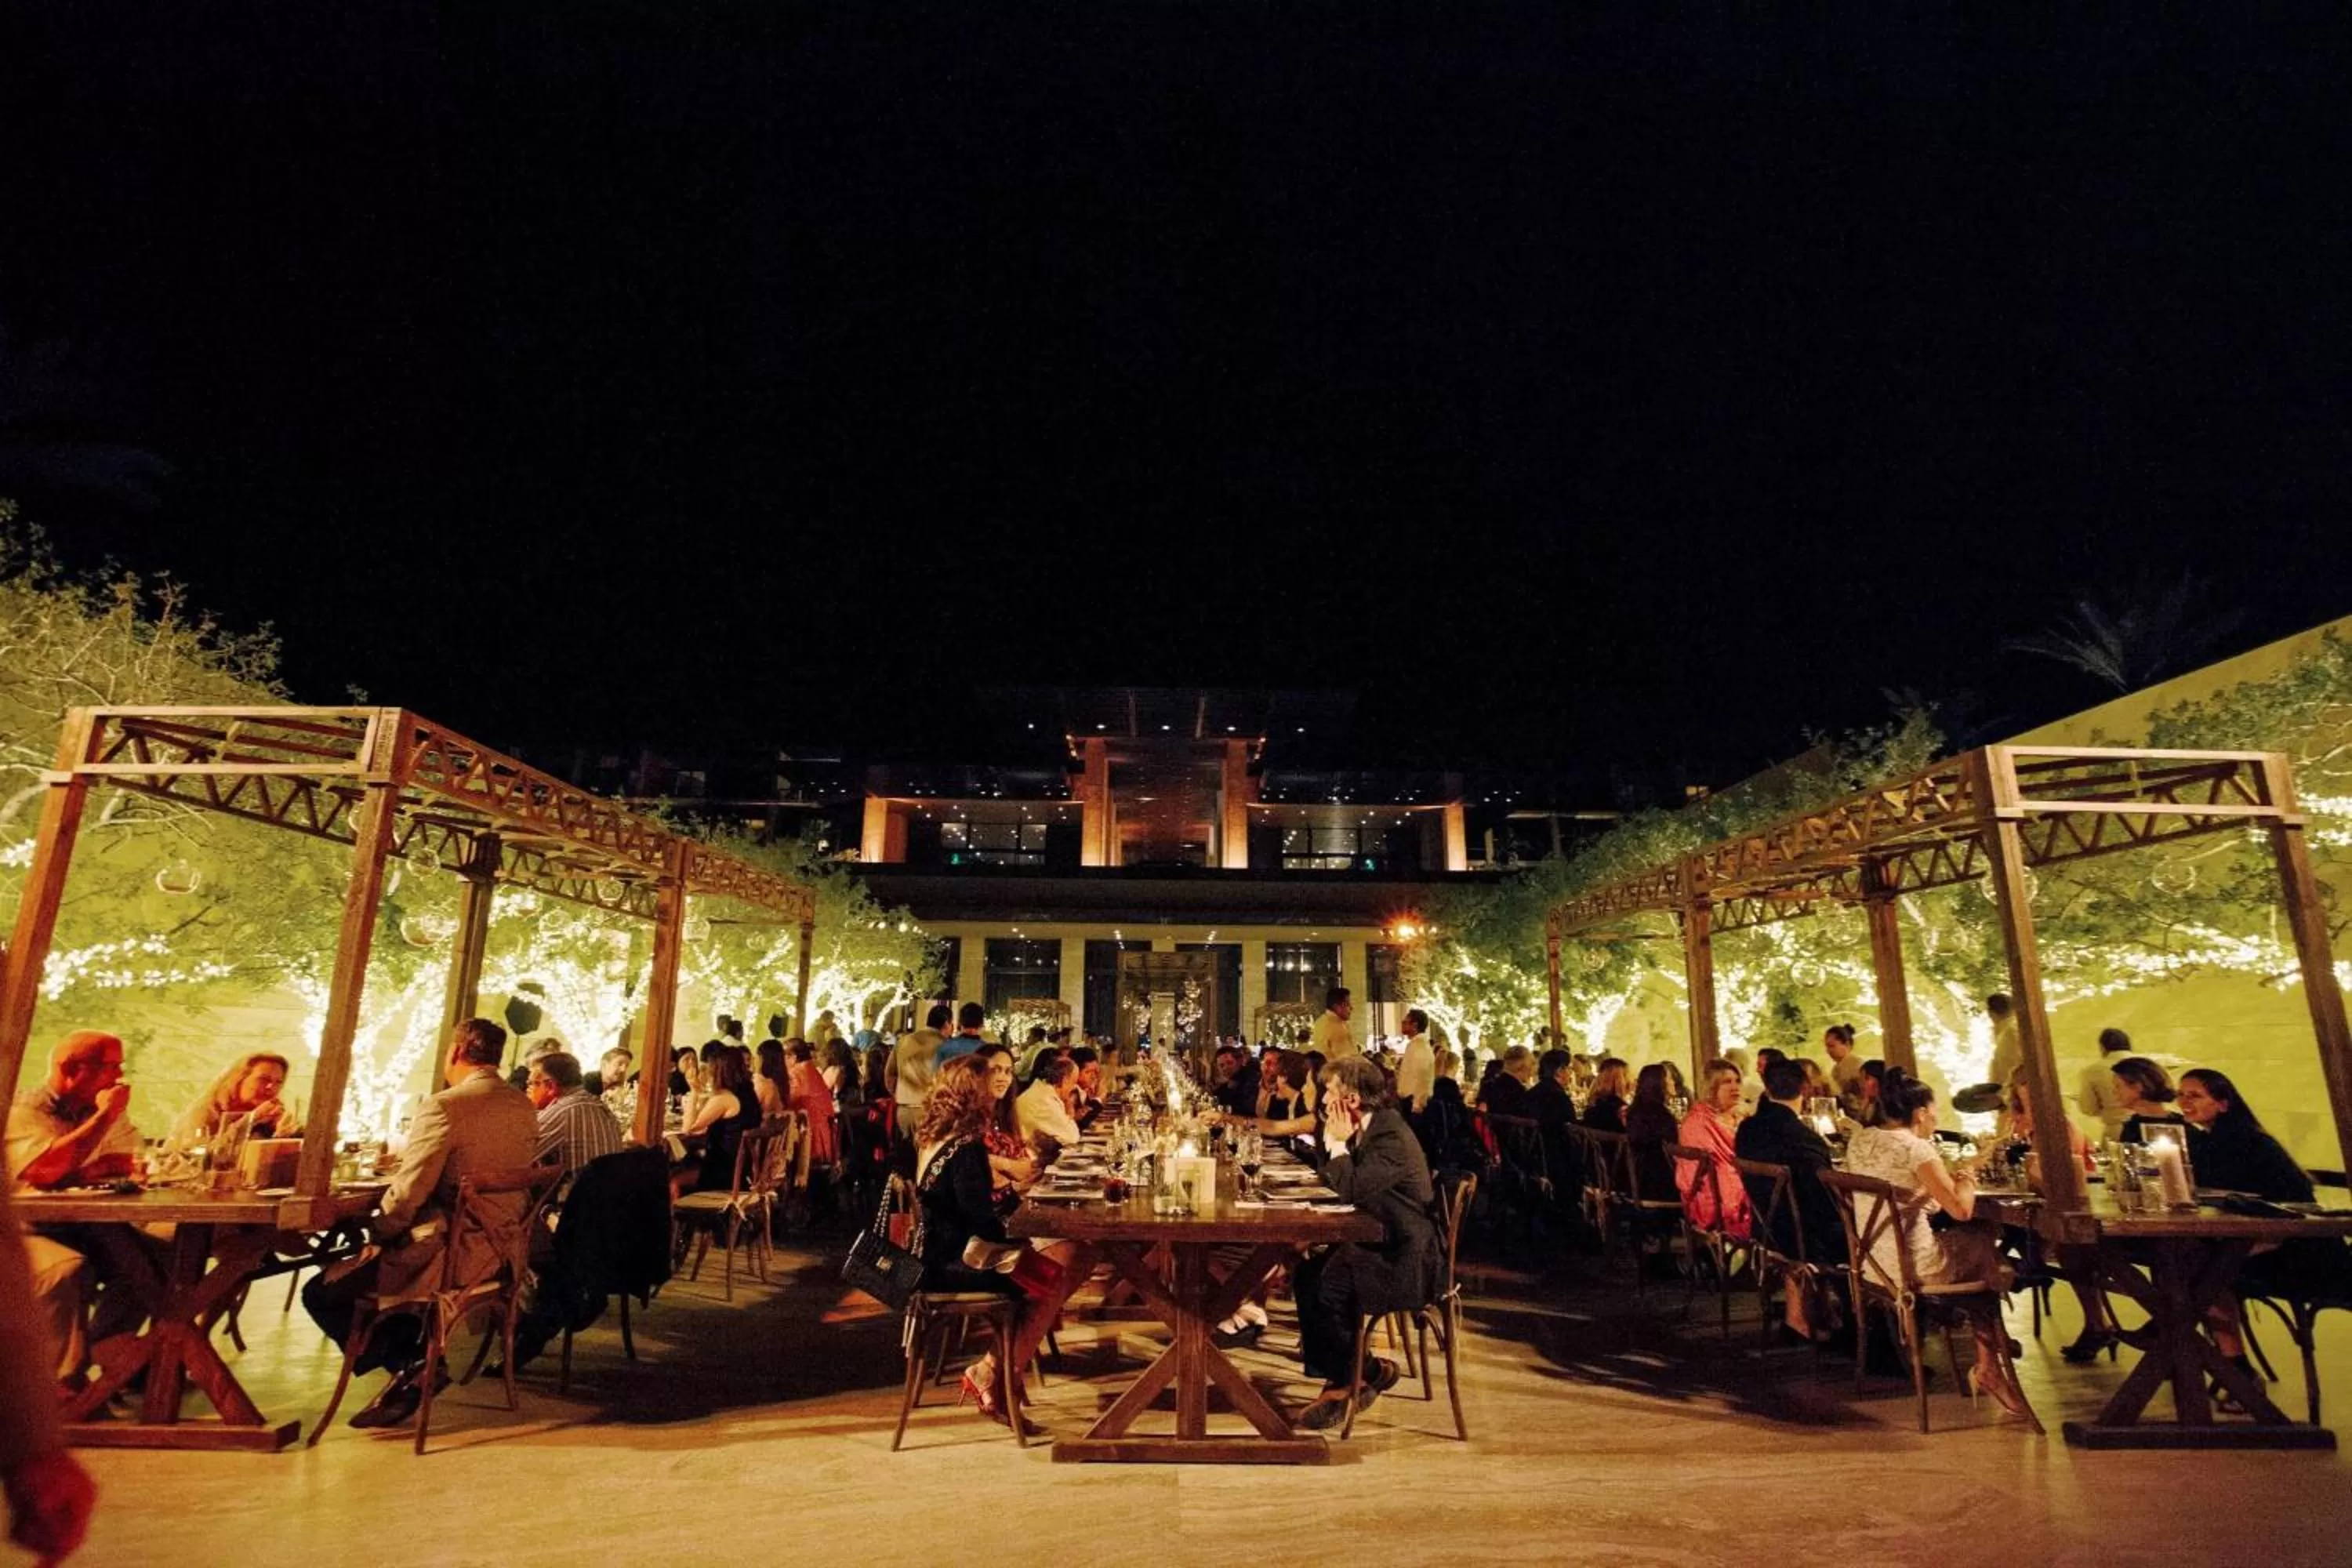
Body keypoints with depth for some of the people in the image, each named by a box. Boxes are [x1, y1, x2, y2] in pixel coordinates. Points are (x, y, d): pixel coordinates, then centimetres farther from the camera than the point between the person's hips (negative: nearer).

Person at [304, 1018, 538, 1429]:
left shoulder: (445, 1107, -20)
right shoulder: (525, 1107, 3)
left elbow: (407, 1194, -19)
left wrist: (375, 1233, -1)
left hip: (442, 1256, -8)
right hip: (496, 1252, 8)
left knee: (320, 1293, 11)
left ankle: (407, 1364, 6)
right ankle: (415, 1351, 22)